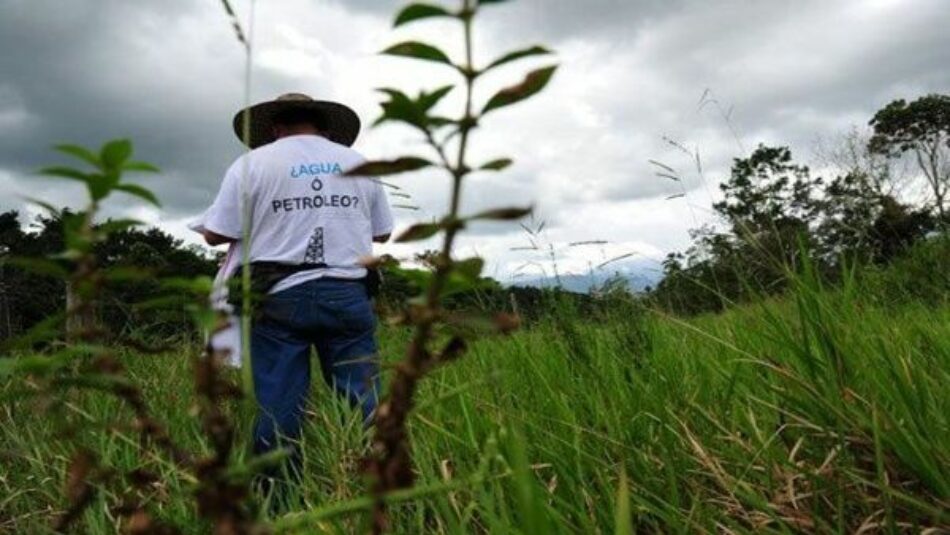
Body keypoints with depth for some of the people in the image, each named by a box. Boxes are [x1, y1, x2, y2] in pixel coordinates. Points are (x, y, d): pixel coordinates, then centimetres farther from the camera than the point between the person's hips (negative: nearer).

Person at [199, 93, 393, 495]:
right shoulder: (359, 163, 12)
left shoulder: (251, 163, 4)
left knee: (278, 409, 3)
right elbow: (382, 233, 16)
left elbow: (215, 234, 3)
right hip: (347, 295, 2)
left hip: (282, 297, -1)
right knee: (365, 404, 2)